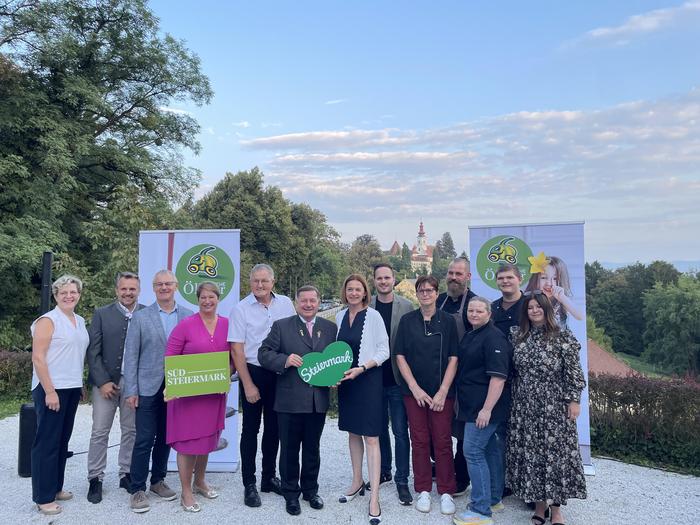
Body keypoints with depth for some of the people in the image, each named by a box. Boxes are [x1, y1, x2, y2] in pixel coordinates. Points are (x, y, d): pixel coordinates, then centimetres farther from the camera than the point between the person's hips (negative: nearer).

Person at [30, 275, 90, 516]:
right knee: (47, 441, 0)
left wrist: (81, 384, 12)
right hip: (51, 389, -7)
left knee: (62, 440, 14)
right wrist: (49, 392, -18)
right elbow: (38, 358, -14)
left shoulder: (80, 321, 11)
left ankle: (55, 487, 25)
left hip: (72, 388, 7)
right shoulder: (48, 320, -9)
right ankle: (43, 496, 9)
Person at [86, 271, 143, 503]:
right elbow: (93, 352, -1)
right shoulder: (102, 314, 1)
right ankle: (95, 479, 17)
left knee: (131, 431, 9)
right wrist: (103, 381, -8)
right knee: (100, 431, 5)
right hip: (106, 382, 0)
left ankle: (126, 474, 22)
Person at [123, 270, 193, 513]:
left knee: (166, 437, 14)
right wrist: (131, 390, -6)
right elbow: (131, 355, -2)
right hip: (148, 388, -2)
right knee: (144, 440, 0)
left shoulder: (189, 316, 3)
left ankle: (158, 480, 30)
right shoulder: (140, 317, -1)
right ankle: (137, 489, 13)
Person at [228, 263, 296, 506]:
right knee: (251, 428, 6)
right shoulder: (241, 309, -8)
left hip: (279, 373, 3)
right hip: (253, 373, -3)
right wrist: (248, 385, -10)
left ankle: (269, 477, 30)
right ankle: (249, 484, 19)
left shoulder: (285, 304, 1)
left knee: (274, 427, 14)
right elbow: (237, 350, -8)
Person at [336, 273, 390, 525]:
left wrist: (361, 368, -19)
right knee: (352, 432, 16)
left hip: (368, 380, -5)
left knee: (371, 437, -5)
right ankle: (357, 482, 32)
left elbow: (384, 350, -9)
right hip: (345, 380, 6)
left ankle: (374, 498, 0)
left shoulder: (373, 316, -9)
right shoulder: (340, 316, 6)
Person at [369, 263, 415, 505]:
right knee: (380, 429, 16)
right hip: (374, 378, 2)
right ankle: (383, 471, 33)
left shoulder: (407, 306, -4)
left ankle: (402, 480, 15)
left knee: (400, 431, 3)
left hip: (398, 379, -2)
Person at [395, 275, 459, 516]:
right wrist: (415, 388, -7)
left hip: (442, 392, -1)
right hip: (413, 391, 1)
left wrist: (443, 391, -9)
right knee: (419, 441, 7)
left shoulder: (448, 321, 0)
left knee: (443, 441, 2)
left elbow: (453, 358, -1)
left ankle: (446, 492, 16)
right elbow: (400, 356, 2)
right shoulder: (407, 321, 3)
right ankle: (423, 490, 20)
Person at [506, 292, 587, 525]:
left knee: (555, 452, 1)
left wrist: (574, 399, -10)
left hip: (554, 405, -3)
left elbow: (573, 371, -6)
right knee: (530, 453, 5)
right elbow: (511, 369, 13)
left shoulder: (563, 336, -5)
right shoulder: (517, 336, 6)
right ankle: (539, 504, 19)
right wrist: (511, 399, 10)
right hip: (524, 405, 3)